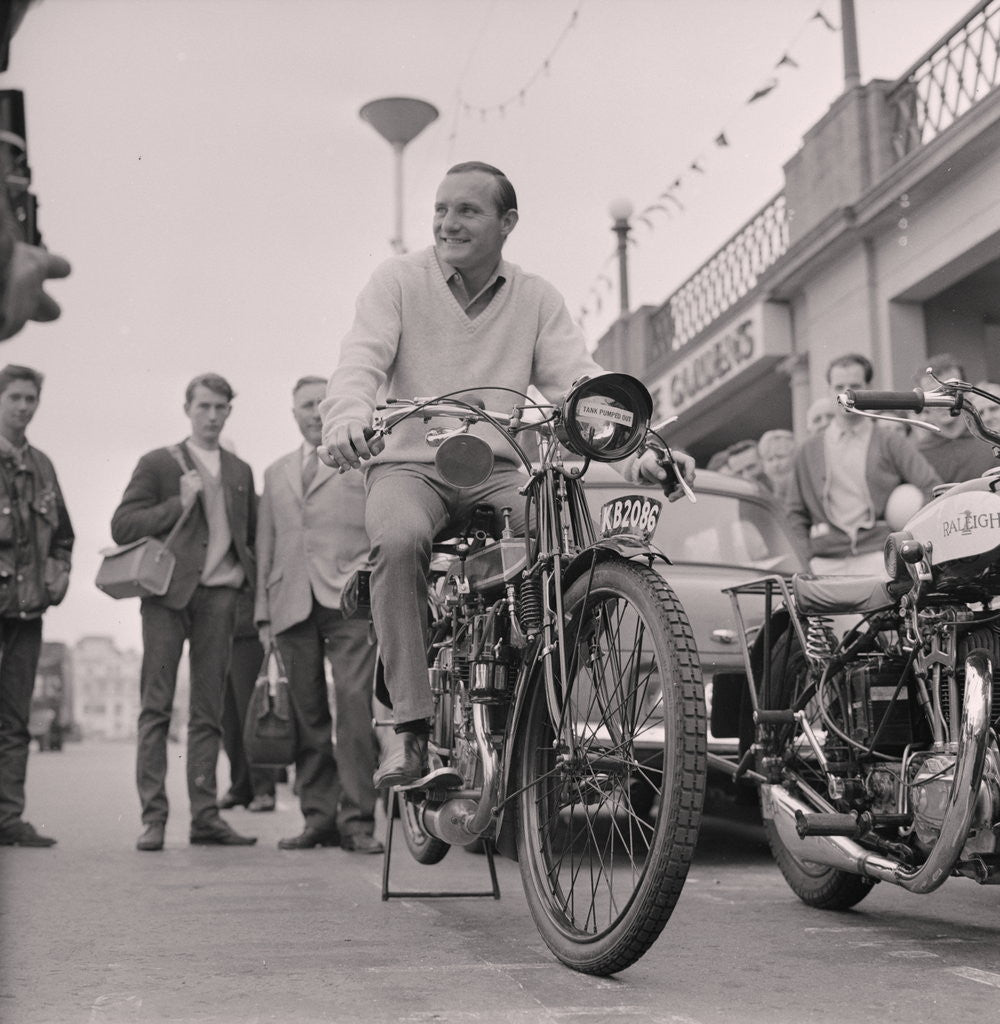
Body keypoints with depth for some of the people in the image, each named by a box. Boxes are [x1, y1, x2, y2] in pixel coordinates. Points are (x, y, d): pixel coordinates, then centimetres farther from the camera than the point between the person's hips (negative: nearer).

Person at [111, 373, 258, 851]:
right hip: (168, 593, -3)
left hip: (219, 595, 3)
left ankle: (205, 815, 8)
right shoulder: (158, 463, 6)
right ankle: (153, 817, -3)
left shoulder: (241, 471, 18)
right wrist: (179, 503, -10)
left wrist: (249, 578, 8)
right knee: (156, 709, -5)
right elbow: (122, 526, -1)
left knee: (209, 712, 4)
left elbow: (252, 537, 25)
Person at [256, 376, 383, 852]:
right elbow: (266, 544, 22)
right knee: (306, 713, 1)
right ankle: (318, 817, 8)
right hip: (292, 603, 4)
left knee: (354, 703, -14)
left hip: (349, 598, -4)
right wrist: (263, 609, 13)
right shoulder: (276, 473, 24)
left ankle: (357, 819, -12)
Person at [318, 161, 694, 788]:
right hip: (409, 464, -2)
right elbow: (361, 361, -11)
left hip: (500, 474, 2)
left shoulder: (538, 300, 10)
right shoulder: (399, 281, 4)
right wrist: (347, 420, -36)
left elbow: (581, 382, -3)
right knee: (400, 539, -35)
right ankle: (413, 730, -27)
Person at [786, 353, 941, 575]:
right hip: (826, 562, 2)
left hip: (877, 556, -2)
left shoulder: (890, 442, 10)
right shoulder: (809, 450, 16)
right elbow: (795, 512, 15)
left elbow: (932, 488, 4)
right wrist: (805, 556, 3)